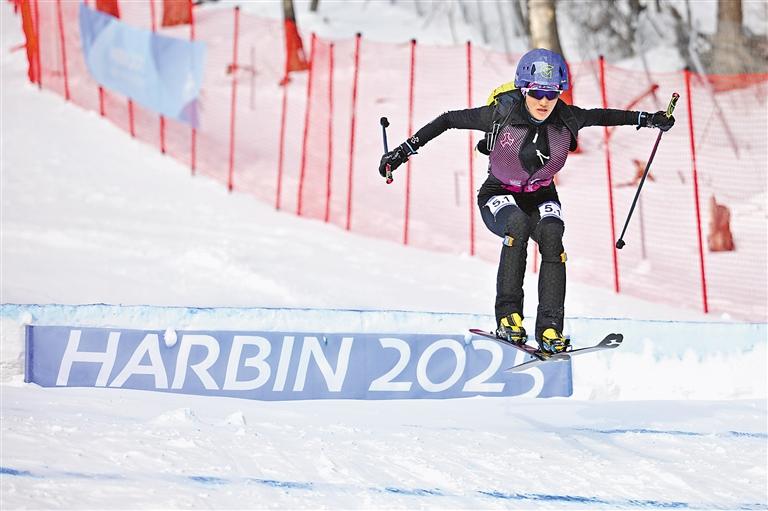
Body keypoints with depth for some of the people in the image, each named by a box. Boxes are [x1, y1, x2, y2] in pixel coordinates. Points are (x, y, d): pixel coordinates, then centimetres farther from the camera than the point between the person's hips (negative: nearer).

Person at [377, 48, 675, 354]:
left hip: (541, 197, 2)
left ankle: (550, 329, -32)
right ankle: (508, 317, -32)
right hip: (499, 197, -2)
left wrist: (646, 119, 5)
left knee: (551, 234, -30)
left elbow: (600, 116, 6)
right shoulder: (502, 114, -23)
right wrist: (405, 150, -15)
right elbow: (449, 120, -13)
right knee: (518, 223, -36)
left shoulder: (566, 119, -15)